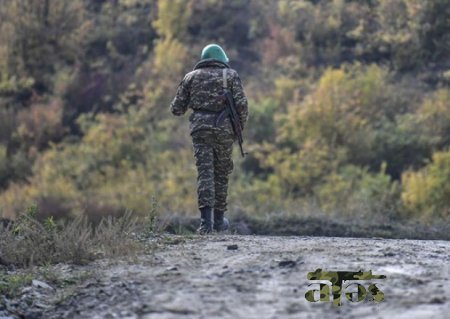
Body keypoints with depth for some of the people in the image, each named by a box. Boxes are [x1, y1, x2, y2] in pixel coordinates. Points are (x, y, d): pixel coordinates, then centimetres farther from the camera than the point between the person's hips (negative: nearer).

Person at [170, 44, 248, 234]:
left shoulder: (192, 76, 12)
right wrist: (242, 126, 12)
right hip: (224, 128, 0)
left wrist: (189, 103, 31)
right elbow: (241, 105, -3)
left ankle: (206, 219, -20)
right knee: (221, 173, 14)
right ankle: (219, 219, 21)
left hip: (200, 127, 0)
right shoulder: (230, 75, 9)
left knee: (205, 173, -5)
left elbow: (176, 109, 10)